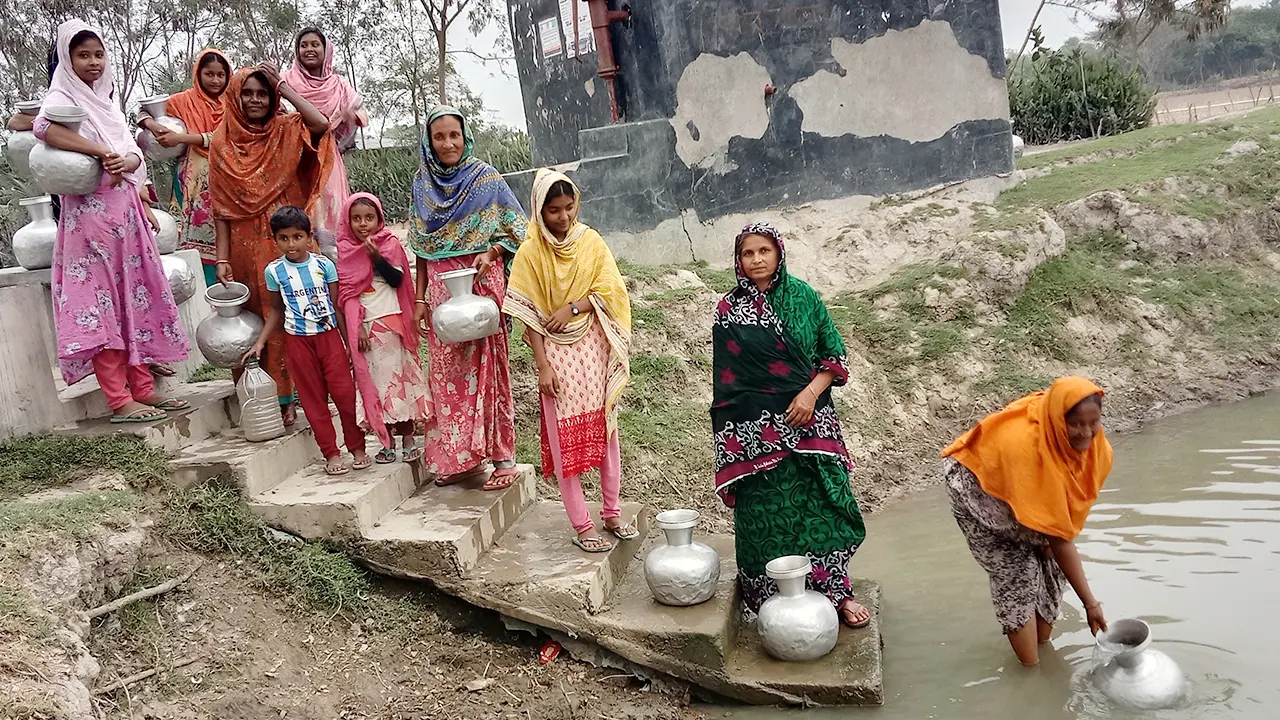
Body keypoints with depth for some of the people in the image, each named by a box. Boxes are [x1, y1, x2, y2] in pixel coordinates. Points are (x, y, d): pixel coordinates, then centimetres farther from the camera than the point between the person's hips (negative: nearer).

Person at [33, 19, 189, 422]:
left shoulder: (106, 101, 19)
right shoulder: (63, 97, -3)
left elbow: (135, 152, 9)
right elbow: (44, 127, -26)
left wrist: (126, 162, -14)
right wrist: (103, 153, -22)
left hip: (125, 210, 7)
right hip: (90, 212, -7)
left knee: (134, 299, 7)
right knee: (101, 304, -7)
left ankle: (143, 389, 13)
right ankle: (120, 402, -7)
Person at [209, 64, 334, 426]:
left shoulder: (287, 131, 3)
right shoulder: (222, 143, 3)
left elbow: (320, 123, -20)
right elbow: (221, 207, 1)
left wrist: (284, 88, -11)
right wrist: (223, 258, -5)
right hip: (246, 247, 0)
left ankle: (287, 397, 10)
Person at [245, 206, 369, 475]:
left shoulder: (324, 265, -3)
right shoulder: (274, 271, -1)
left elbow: (337, 305, 2)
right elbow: (276, 309, 10)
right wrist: (260, 342, 4)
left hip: (329, 335, 0)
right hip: (298, 341, 1)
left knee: (345, 392, -3)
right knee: (313, 398, 6)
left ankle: (357, 447, 12)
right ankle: (331, 453, 15)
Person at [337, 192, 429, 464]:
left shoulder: (391, 244, 1)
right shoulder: (346, 250, 5)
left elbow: (397, 280, -9)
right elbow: (347, 293, 4)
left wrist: (377, 256, -20)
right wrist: (356, 327, -3)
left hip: (392, 321, -2)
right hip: (363, 326, 2)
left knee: (399, 375, 0)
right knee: (374, 382, 3)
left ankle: (408, 440, 5)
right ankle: (387, 443, 11)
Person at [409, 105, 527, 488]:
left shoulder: (485, 177, -1)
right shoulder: (422, 183, 10)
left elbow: (514, 229, 0)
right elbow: (422, 247, 13)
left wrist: (490, 254, -18)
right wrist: (420, 298, 9)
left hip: (480, 281, -4)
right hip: (440, 286, 4)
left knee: (486, 364, -4)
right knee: (446, 370, 4)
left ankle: (503, 458, 2)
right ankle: (456, 457, 15)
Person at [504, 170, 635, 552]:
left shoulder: (590, 241, 1)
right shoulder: (530, 252, -6)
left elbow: (610, 290, -3)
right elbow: (529, 314, -8)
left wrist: (572, 308, -16)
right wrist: (542, 365, -12)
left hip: (595, 348, 3)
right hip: (557, 352, -3)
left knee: (605, 429, 10)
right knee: (565, 439, 1)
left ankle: (612, 513, 24)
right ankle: (582, 526, 10)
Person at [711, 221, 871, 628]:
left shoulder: (804, 298, 4)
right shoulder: (729, 310, 2)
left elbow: (834, 355, 5)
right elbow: (725, 379, 3)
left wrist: (811, 392, -11)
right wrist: (730, 439, -1)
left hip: (808, 421, 1)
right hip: (756, 431, -1)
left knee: (821, 503, 0)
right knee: (768, 512, 2)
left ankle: (836, 591, 12)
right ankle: (774, 601, 15)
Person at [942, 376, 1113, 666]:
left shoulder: (1091, 440, -23)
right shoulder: (1025, 445, -42)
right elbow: (1058, 536, -36)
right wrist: (1090, 602, -31)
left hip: (1025, 492, 6)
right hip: (977, 489, -6)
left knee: (1050, 564, 0)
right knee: (1015, 571, -10)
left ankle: (1043, 648, 18)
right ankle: (1032, 671, 2)